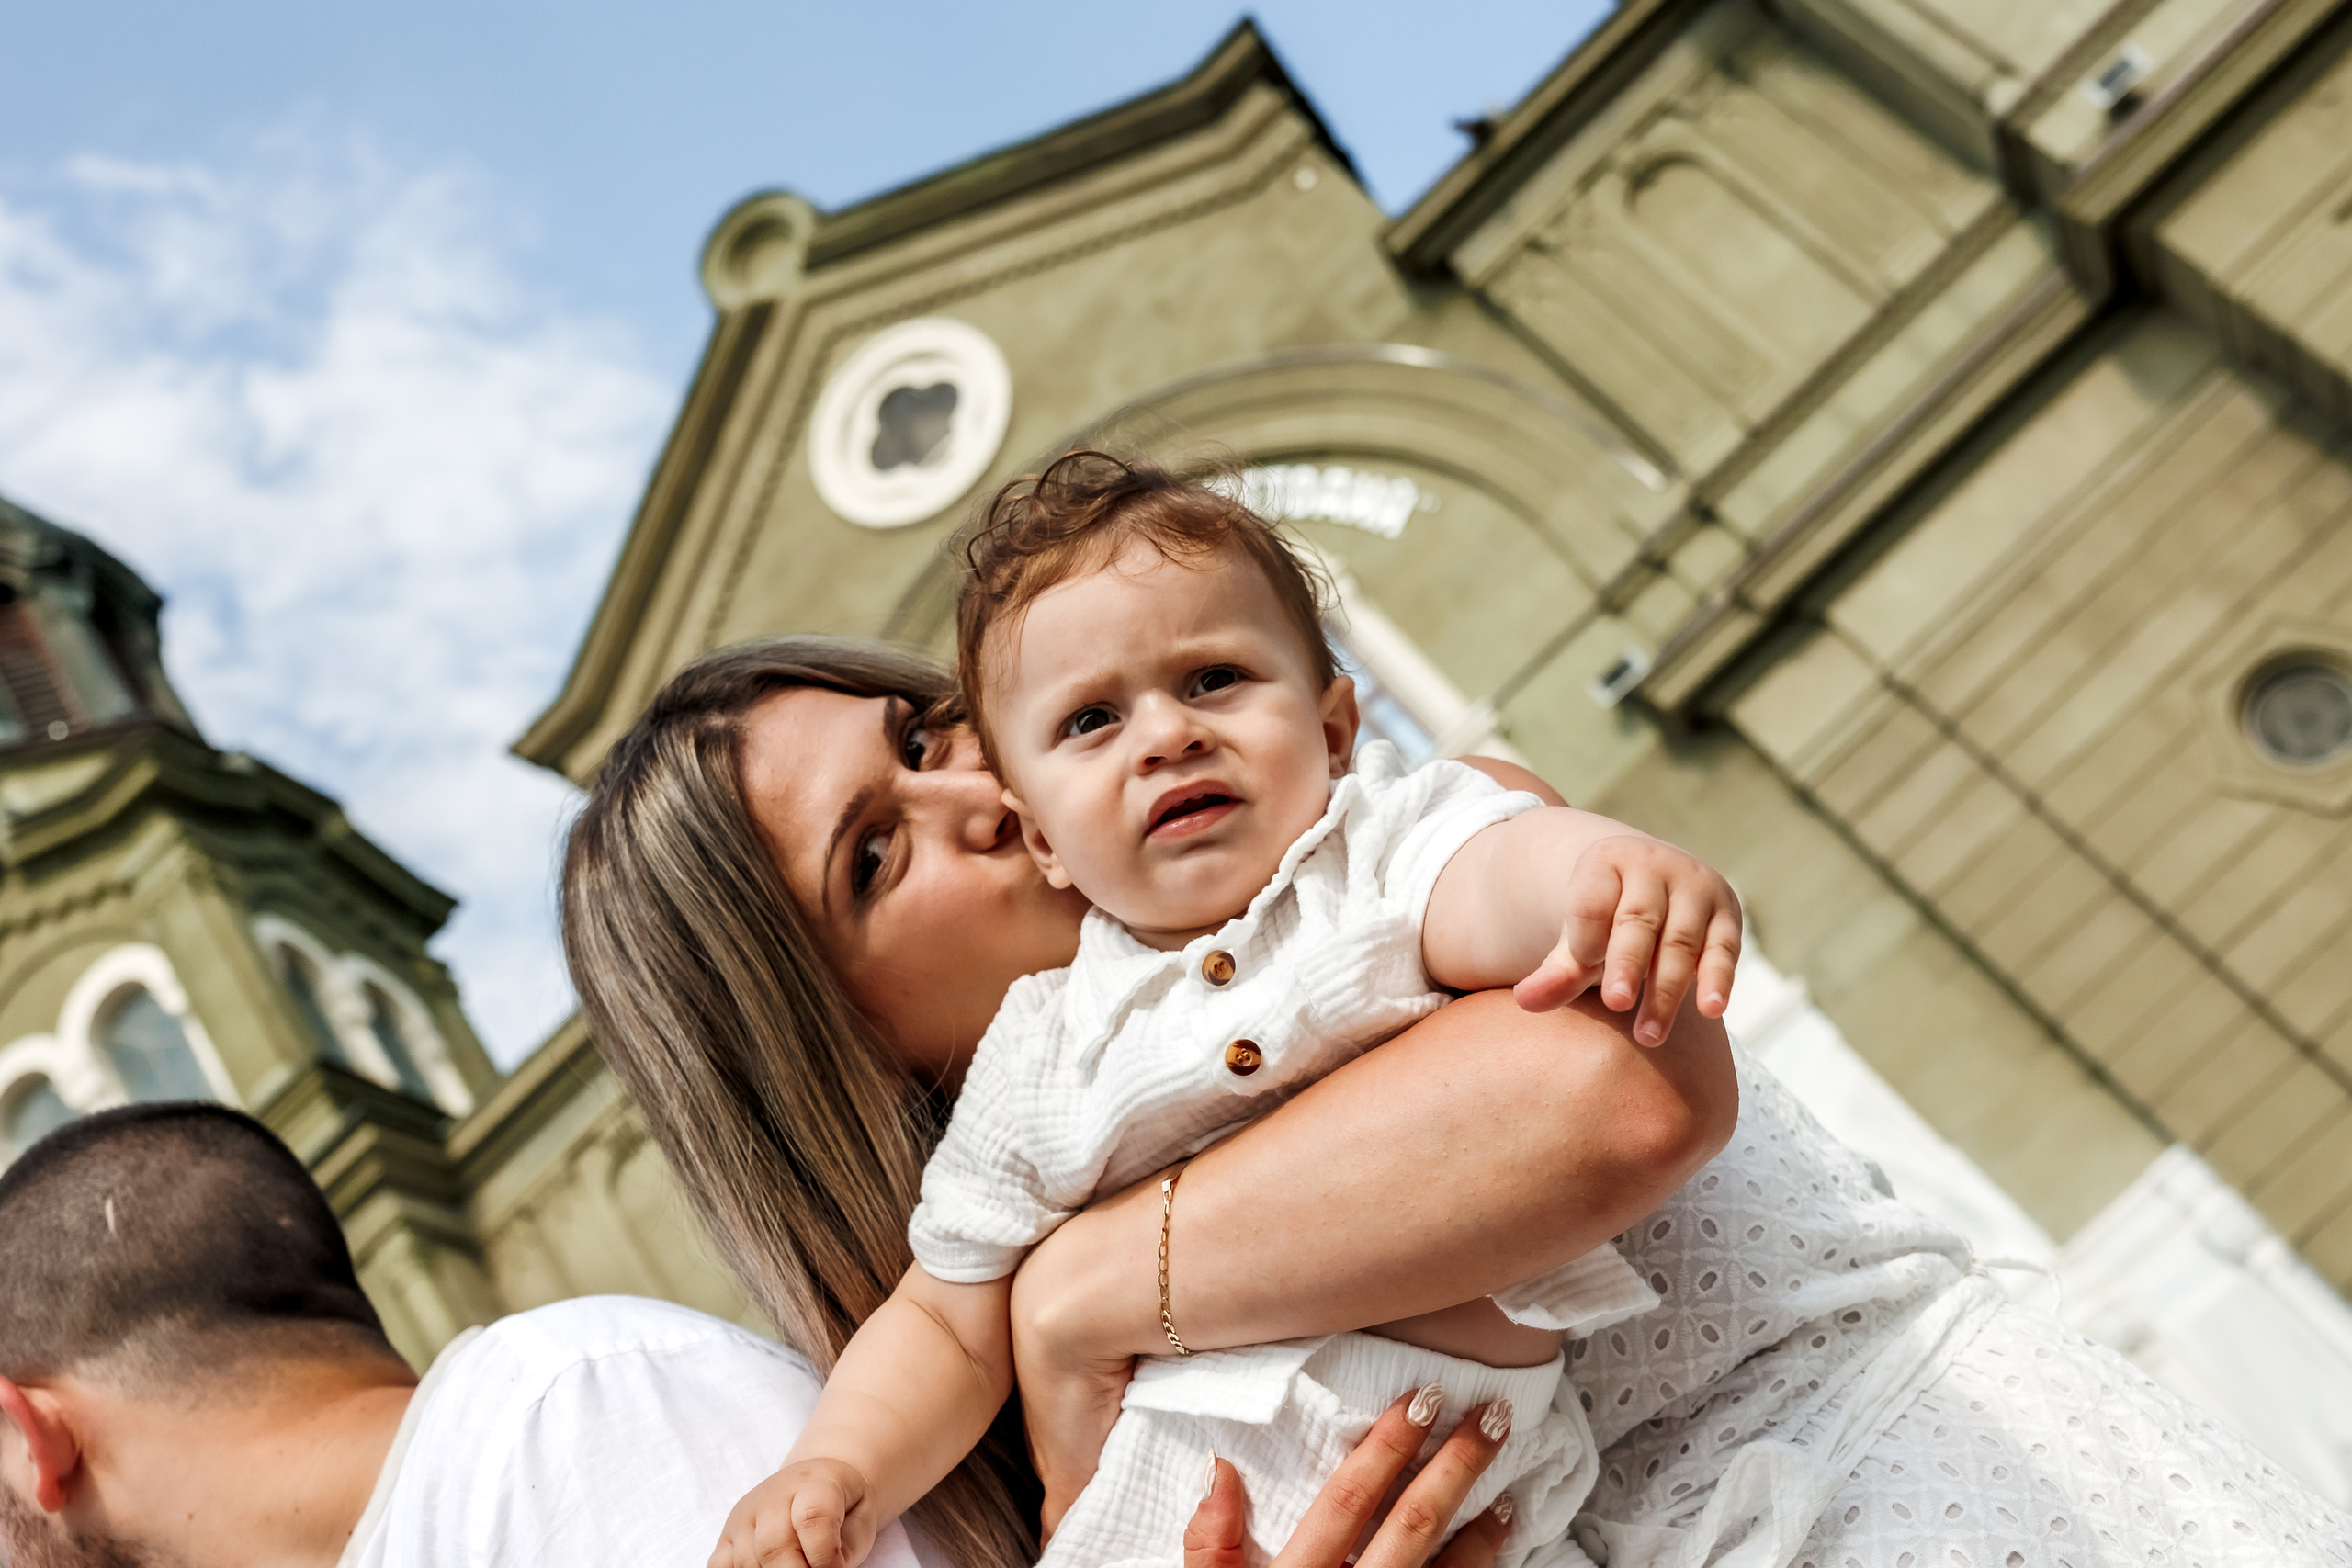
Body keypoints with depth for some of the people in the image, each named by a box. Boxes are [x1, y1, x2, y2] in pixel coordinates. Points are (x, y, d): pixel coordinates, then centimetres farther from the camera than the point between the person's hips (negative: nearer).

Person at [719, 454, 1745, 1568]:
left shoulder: (1381, 845, 7)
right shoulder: (1039, 1057, 11)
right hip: (1165, 1477, -1)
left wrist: (1607, 869, -40)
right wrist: (836, 1470, -2)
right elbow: (950, 1328, 17)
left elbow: (1488, 881, -17)